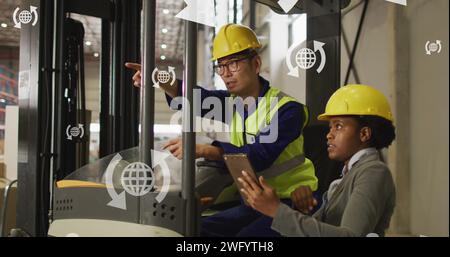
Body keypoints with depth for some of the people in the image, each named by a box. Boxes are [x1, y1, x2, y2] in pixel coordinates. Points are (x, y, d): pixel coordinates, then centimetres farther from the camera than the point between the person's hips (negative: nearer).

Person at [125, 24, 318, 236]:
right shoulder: (229, 102, 6)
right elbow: (196, 97, -15)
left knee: (247, 234, -29)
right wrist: (159, 80, -35)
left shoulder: (287, 109, -15)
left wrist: (202, 150, -36)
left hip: (291, 201, -6)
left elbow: (259, 156, -29)